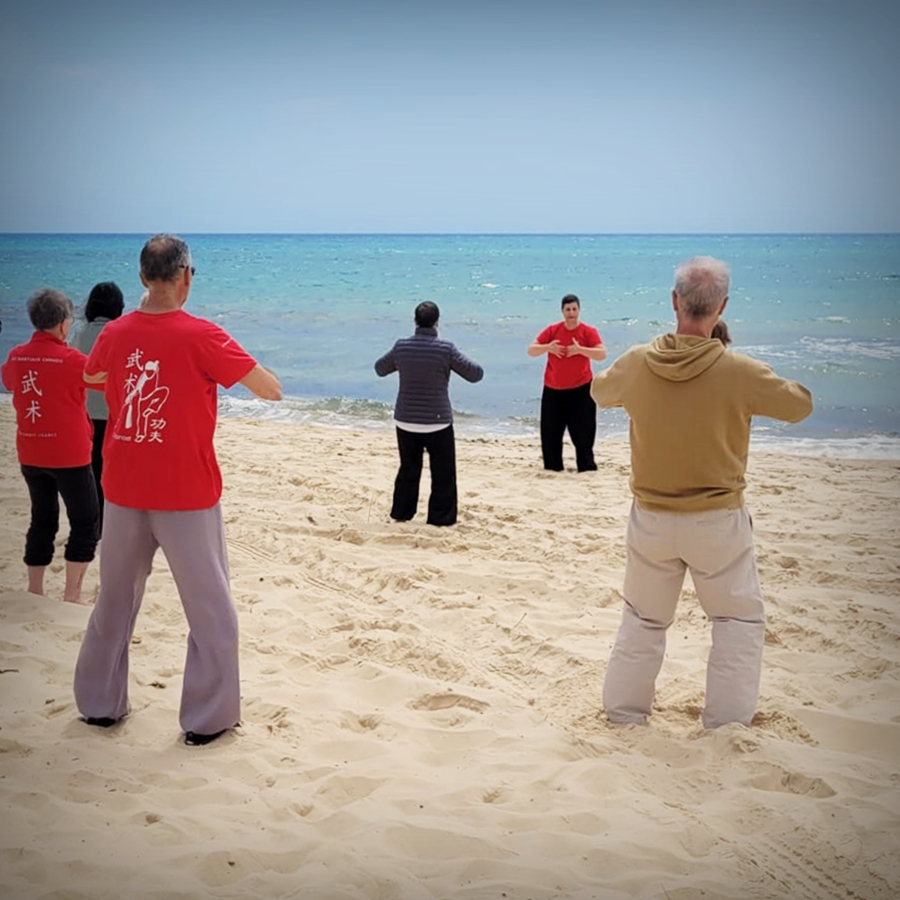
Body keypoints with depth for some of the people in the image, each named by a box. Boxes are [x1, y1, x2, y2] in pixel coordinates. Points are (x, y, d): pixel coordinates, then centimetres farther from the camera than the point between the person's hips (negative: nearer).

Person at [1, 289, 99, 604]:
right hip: (68, 455, -5)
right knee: (85, 523, 5)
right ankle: (71, 596, 1)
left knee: (42, 520, 16)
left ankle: (35, 593, 18)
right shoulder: (71, 359, -15)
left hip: (30, 454, 6)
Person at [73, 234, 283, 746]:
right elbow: (273, 391, -11)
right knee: (211, 609, 8)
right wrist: (238, 365, 8)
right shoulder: (202, 338, -15)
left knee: (115, 600, 19)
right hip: (188, 495, -5)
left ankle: (100, 703, 30)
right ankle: (208, 718, 12)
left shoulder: (115, 335, 0)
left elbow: (91, 376, 23)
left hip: (124, 492, 5)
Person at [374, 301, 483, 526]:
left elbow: (380, 369, 14)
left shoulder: (401, 347, -4)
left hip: (405, 421, 4)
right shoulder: (445, 349, -14)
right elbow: (476, 374, -7)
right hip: (437, 423, -4)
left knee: (408, 470, 18)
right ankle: (441, 517, 11)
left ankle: (401, 512, 25)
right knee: (443, 473, 8)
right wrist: (457, 361, 12)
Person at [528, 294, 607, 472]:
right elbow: (531, 351, 1)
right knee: (550, 432, 6)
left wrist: (580, 349, -27)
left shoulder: (589, 332, -6)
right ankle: (552, 467, 16)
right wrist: (548, 347, -18)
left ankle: (586, 467, 4)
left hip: (580, 390, -3)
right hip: (553, 390, 3)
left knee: (582, 432, -3)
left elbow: (602, 354, -17)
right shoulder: (552, 330, 1)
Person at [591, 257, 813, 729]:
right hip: (717, 520, -3)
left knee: (643, 618, 20)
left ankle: (623, 712, 29)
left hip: (651, 518, 3)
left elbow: (600, 392, 13)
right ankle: (726, 722, 15)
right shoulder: (739, 371, -19)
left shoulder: (636, 364, -10)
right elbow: (799, 405, -2)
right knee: (740, 619, 15)